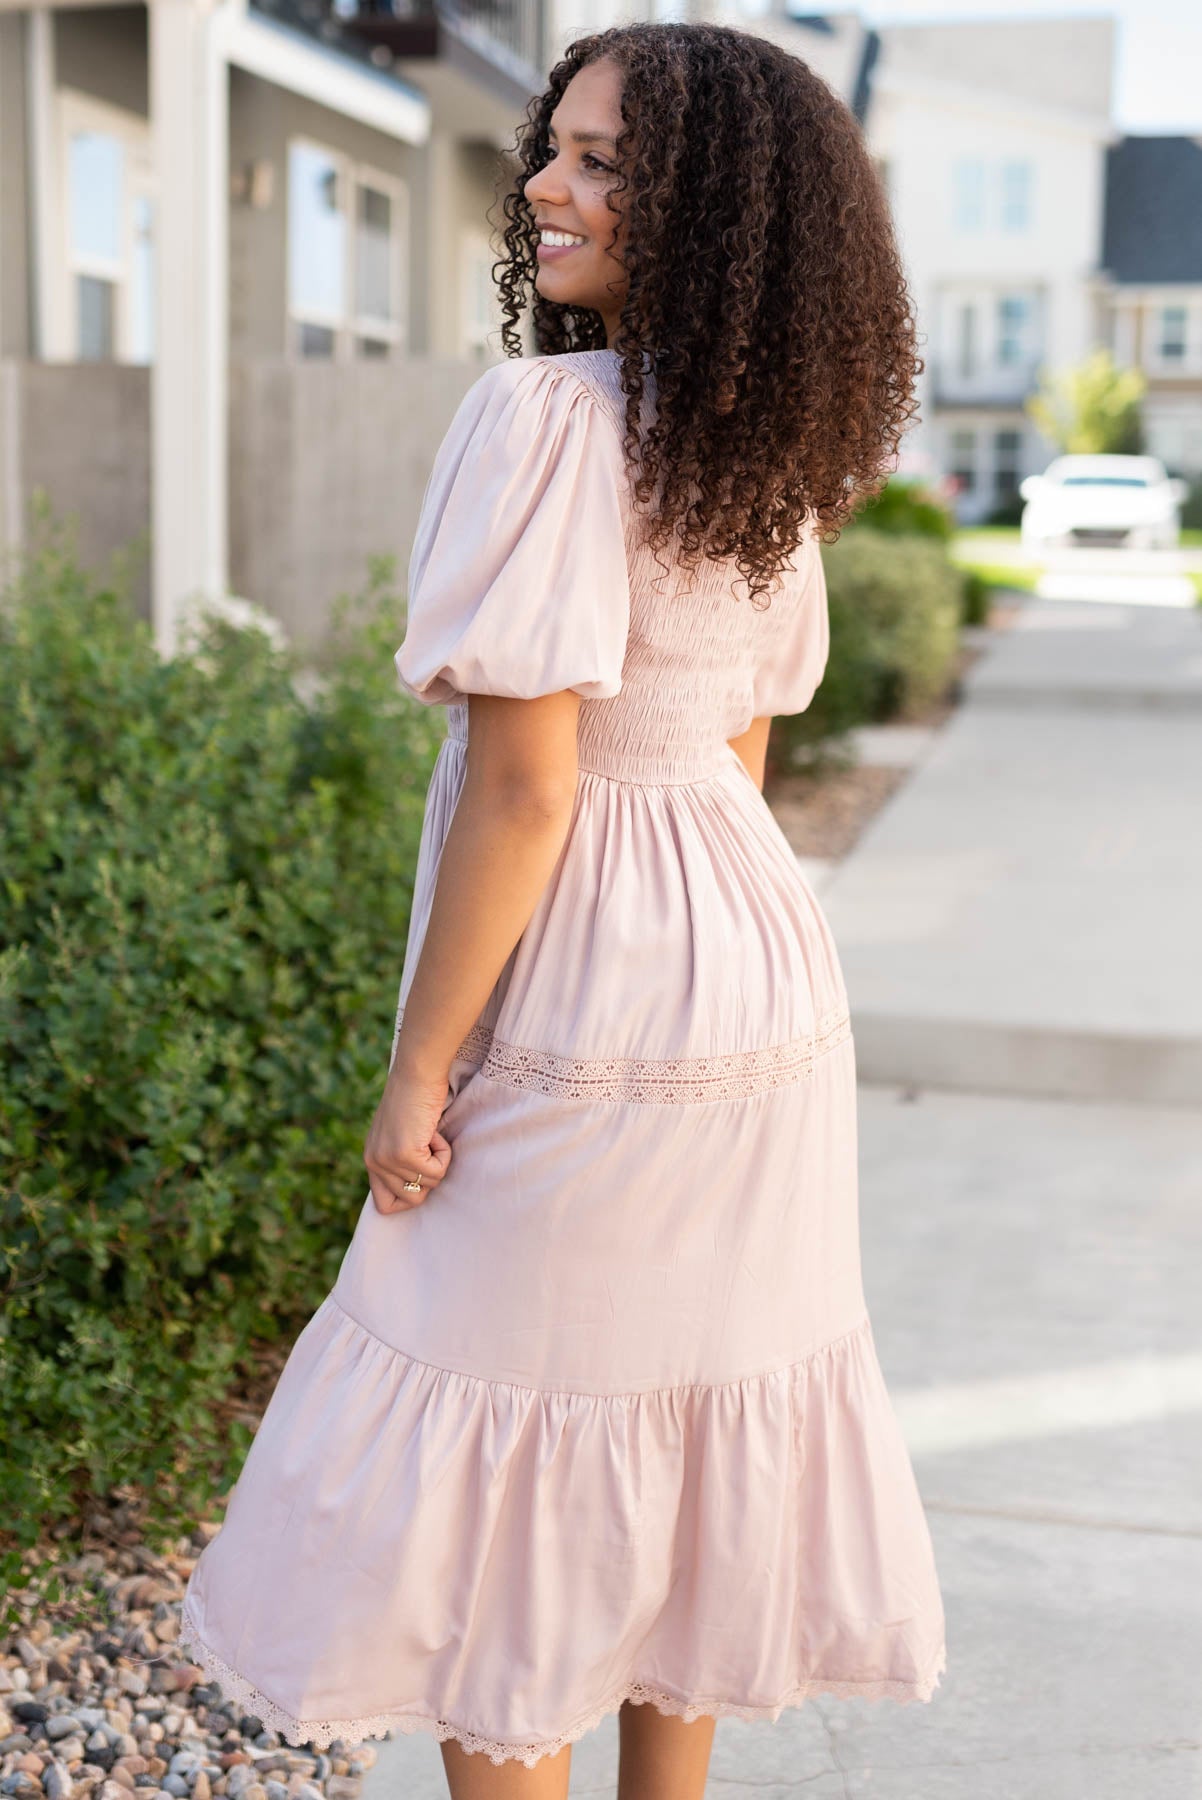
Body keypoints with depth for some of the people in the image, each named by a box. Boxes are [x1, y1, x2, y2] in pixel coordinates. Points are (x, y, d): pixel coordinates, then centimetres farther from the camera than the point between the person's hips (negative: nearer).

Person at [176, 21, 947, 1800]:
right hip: (761, 981, 9)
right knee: (696, 1417, 19)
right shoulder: (769, 446, 7)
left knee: (506, 1470, 8)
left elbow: (523, 787, -22)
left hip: (582, 1012, -8)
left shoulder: (546, 417, -19)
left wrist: (420, 1068, -14)